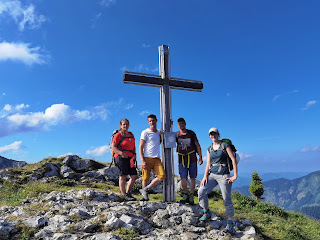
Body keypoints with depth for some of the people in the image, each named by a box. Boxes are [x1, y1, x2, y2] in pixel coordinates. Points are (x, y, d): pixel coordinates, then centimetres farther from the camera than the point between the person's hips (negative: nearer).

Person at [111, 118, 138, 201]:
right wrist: (121, 153, -20)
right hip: (121, 157, -7)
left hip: (130, 158, 7)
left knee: (134, 176, 4)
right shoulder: (118, 135, -3)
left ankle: (128, 192, 18)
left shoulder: (131, 135, 18)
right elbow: (113, 147, -9)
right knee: (123, 175, -5)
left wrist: (134, 154, 9)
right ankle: (124, 195, 5)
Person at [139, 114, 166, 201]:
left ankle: (145, 190, 0)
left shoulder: (159, 132, 18)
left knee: (162, 176, -12)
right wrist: (142, 161, -12)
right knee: (145, 178, -2)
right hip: (147, 158, -4)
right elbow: (140, 147, -2)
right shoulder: (145, 132, 2)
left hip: (157, 159, 4)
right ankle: (145, 196, 19)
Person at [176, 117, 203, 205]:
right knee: (183, 178, -4)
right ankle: (185, 195, 12)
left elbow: (197, 145, 5)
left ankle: (191, 197, 11)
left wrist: (200, 156, 0)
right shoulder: (176, 134, 5)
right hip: (182, 159, 1)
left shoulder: (191, 133, 3)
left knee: (192, 178, 3)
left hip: (192, 158, 0)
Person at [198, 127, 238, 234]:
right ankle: (207, 213, 11)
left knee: (226, 199, -3)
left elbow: (233, 159, -5)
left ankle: (230, 223, 13)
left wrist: (235, 176, -10)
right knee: (201, 192, -11)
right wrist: (205, 176, -4)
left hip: (224, 175, -4)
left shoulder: (225, 145, -1)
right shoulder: (209, 149, 13)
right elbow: (208, 164, 9)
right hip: (212, 174, 4)